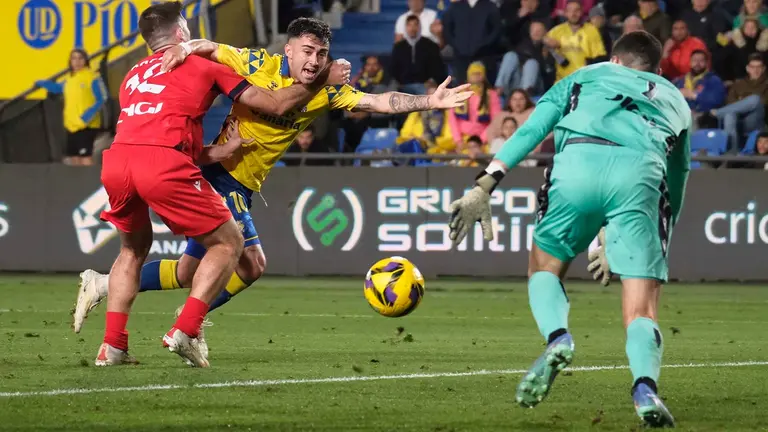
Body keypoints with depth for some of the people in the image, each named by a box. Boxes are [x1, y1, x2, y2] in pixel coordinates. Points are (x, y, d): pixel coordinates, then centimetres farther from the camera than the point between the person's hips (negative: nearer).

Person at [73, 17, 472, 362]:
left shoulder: (327, 92, 1)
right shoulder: (258, 64, -11)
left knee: (189, 273, 9)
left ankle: (102, 286, 19)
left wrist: (428, 102, -17)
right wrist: (186, 48, -25)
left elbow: (380, 102, -5)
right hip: (218, 172, -6)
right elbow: (211, 49, -3)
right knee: (251, 263, -14)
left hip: (242, 189, 6)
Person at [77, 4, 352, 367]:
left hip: (115, 160, 5)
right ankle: (185, 331, -5)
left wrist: (221, 151, 24)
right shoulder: (203, 66, 19)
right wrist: (322, 79, 31)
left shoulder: (132, 76, 32)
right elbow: (275, 105, 18)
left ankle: (112, 345, 17)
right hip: (163, 164, -5)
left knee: (134, 247, 30)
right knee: (228, 242, 11)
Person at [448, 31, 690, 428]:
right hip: (641, 172, 0)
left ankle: (557, 339, -9)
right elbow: (677, 178, 43)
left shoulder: (586, 77, 35)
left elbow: (530, 130, 20)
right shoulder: (675, 100, 40)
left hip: (578, 161, 0)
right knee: (641, 313, 2)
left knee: (544, 270, 22)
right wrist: (615, 243, 50)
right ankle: (645, 387, -28)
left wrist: (485, 186, 12)